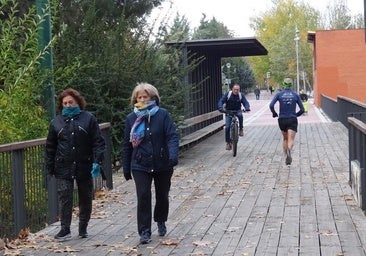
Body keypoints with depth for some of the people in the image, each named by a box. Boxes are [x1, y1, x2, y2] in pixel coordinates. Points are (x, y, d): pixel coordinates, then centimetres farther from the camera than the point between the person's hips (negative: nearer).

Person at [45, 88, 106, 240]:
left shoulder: (88, 119, 0)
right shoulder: (56, 122, 6)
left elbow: (98, 142, -4)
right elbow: (50, 147, 10)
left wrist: (97, 161, -14)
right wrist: (50, 169, 8)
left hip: (85, 167, 0)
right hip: (63, 168, 1)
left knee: (86, 199, 9)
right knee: (64, 198, -4)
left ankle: (83, 228, 23)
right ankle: (65, 229, 2)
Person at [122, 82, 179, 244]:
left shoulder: (162, 114, -4)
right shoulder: (131, 118, 2)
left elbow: (172, 136, -12)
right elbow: (127, 145, 6)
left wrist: (173, 155, -28)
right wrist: (126, 168, 6)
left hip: (162, 164, 0)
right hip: (140, 166, 0)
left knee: (162, 196, 14)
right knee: (143, 197, -8)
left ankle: (161, 221, 40)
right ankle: (144, 232, -1)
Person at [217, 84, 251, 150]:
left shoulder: (241, 95, -5)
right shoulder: (227, 94, -9)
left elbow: (245, 102, -12)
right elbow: (221, 101, -15)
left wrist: (247, 108, -35)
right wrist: (220, 108, -35)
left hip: (237, 111, 0)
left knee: (240, 115, -37)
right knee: (227, 127, -10)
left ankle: (241, 129, -18)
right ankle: (228, 143, 3)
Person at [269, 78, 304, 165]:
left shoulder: (279, 94, 0)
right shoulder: (295, 95, 2)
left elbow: (271, 105, -13)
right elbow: (302, 109, 1)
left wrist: (274, 114, 4)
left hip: (282, 120, 2)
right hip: (292, 120, -1)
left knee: (285, 139, 21)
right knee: (291, 140, -11)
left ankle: (286, 155, 19)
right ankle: (289, 150, -42)